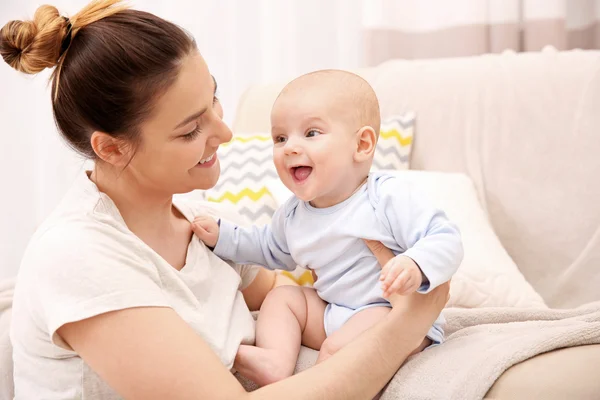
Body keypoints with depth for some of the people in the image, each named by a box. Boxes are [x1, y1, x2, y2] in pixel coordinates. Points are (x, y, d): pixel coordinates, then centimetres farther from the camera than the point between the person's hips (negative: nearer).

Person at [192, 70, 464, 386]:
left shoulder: (389, 197, -18)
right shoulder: (293, 214, 6)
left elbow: (446, 240, -21)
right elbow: (269, 248, 28)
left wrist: (416, 266, -42)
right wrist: (222, 235, 15)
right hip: (334, 312, 8)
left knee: (339, 345, -30)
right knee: (282, 297, 2)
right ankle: (277, 363, -19)